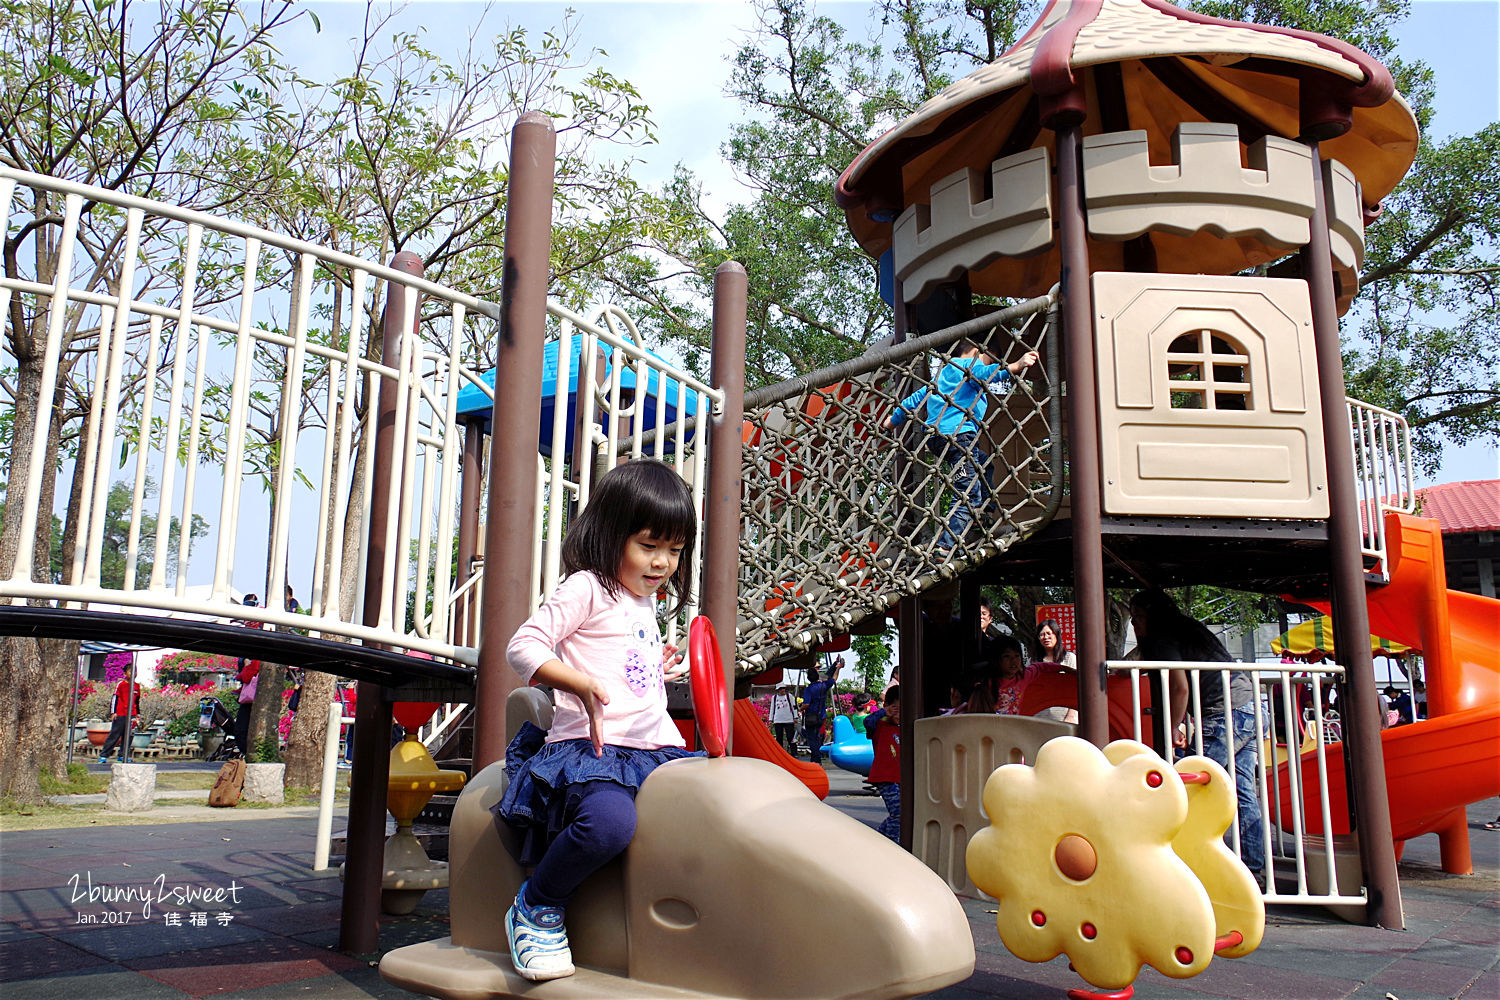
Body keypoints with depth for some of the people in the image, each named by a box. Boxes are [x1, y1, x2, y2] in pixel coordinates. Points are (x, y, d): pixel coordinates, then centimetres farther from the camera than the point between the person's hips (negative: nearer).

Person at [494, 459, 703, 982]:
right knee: (610, 822, -36)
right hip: (590, 744, -8)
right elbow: (522, 646, -12)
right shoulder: (587, 589, -3)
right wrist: (582, 684, -23)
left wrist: (656, 670, 20)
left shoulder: (646, 602, 24)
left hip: (655, 746, 9)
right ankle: (535, 908, -7)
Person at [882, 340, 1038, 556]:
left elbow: (917, 398, 36)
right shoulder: (969, 364, 5)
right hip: (957, 433, -10)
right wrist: (1016, 366, -30)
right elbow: (983, 374, -19)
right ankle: (944, 550, -21)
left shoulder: (945, 372, 31)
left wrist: (893, 420, 46)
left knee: (983, 465, 31)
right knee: (968, 496, -13)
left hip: (936, 436, 10)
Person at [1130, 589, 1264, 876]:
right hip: (1249, 708, 10)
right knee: (1244, 793, 10)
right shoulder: (1187, 629, 22)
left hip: (1225, 712, -10)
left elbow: (1180, 688, -15)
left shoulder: (1164, 639, -6)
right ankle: (1253, 865, 13)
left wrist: (1173, 728, -4)